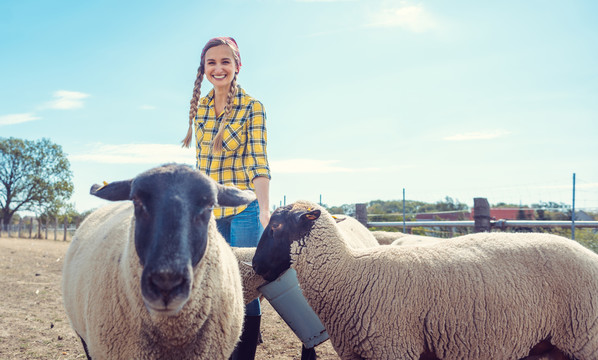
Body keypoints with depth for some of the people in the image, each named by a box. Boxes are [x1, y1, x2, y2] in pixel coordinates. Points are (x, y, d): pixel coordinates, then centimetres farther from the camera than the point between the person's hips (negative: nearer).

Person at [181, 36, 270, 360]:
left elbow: (258, 162, -13)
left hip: (244, 208, -4)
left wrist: (264, 210, -24)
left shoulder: (252, 108, -5)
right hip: (209, 210, 5)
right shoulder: (199, 107, 9)